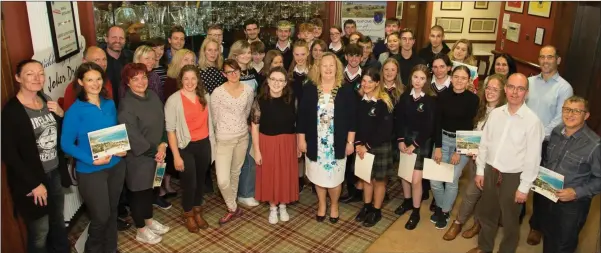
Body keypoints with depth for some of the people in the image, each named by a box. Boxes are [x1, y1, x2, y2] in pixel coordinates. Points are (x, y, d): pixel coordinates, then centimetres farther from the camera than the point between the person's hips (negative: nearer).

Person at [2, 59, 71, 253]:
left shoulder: (47, 100, 3)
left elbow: (61, 135, 13)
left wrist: (61, 115, -7)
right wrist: (34, 184, -15)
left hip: (55, 173, 6)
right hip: (32, 180, -6)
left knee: (59, 222, 22)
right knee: (40, 232, 9)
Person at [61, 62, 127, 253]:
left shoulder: (110, 104, 2)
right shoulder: (75, 111, -15)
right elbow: (66, 144, -13)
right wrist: (92, 160, -22)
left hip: (116, 166, 5)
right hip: (90, 171, -5)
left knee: (112, 211, 18)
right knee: (100, 216, 5)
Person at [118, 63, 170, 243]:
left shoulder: (153, 96, 2)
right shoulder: (126, 105, -21)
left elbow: (162, 122, 5)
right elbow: (133, 136, -23)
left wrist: (162, 145, -8)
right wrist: (154, 151, -14)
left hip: (156, 152, 7)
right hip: (138, 156, -7)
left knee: (149, 188, 22)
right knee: (139, 191, 8)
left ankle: (149, 221, 42)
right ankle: (141, 231, 26)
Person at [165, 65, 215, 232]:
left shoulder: (205, 96, 3)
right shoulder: (174, 100, -12)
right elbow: (170, 130, -11)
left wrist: (212, 143, 9)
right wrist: (176, 155, -13)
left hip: (204, 144, 4)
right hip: (186, 147, -4)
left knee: (201, 180, 15)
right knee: (190, 183, 5)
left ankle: (197, 212, 36)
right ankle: (188, 215, 29)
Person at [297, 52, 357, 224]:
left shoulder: (346, 90, -4)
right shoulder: (309, 88, -3)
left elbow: (352, 118, -3)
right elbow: (302, 115, -1)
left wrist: (350, 142, -4)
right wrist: (301, 139, -2)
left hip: (337, 143, -1)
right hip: (315, 142, 1)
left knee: (334, 176, 8)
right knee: (318, 176, 13)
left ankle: (334, 205, 34)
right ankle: (321, 204, 36)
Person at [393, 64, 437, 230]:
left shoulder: (431, 100, -8)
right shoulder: (404, 97, 2)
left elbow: (429, 126, -10)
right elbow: (399, 120, 2)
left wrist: (415, 145, -11)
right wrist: (401, 140, -8)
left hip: (422, 142, -4)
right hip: (405, 139, 4)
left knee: (416, 179, -5)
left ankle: (416, 212, 11)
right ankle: (407, 201, 35)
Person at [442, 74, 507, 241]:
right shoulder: (482, 108, 5)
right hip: (476, 157, 7)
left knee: (471, 192, -2)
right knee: (477, 192, 18)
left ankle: (458, 222, 17)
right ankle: (477, 224, 35)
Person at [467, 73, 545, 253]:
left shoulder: (532, 121, -17)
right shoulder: (495, 114, -2)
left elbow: (533, 158, -13)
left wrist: (524, 187, -11)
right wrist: (480, 170, 8)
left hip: (513, 177, -4)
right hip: (490, 172, 5)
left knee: (509, 221, 15)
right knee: (486, 214, 22)